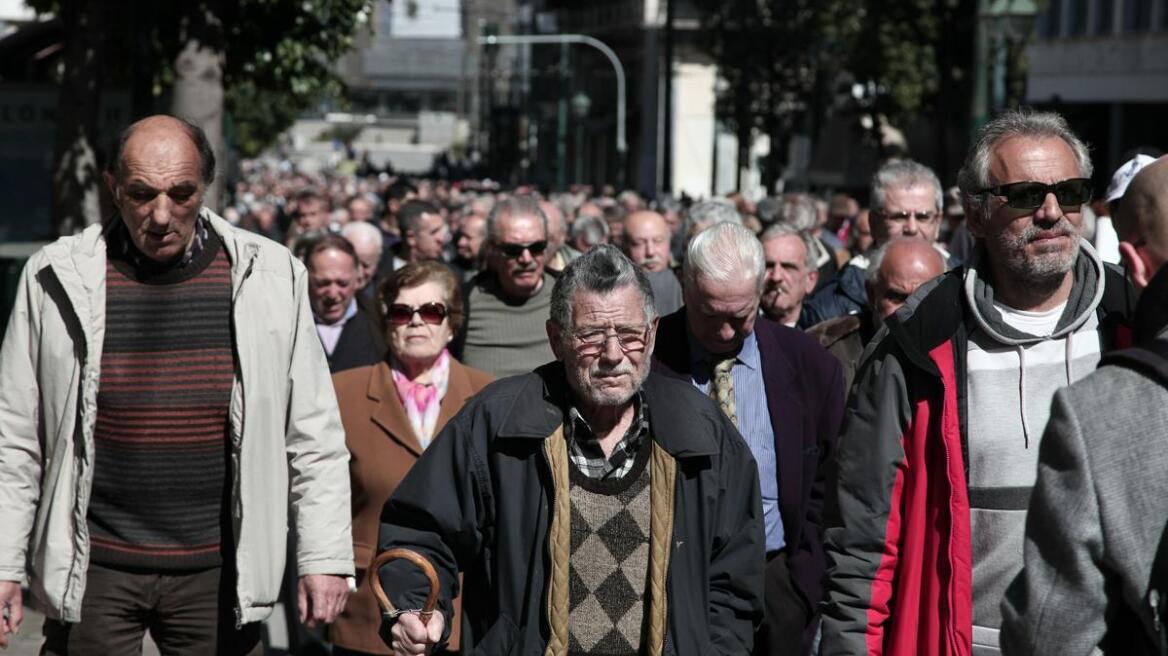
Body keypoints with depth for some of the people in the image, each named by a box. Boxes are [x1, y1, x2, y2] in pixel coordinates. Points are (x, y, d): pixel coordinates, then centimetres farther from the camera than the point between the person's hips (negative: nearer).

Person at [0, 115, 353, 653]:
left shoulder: (270, 277, 0)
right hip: (93, 570, 0)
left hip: (216, 570, 0)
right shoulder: (57, 279, -1)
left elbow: (313, 434, 3)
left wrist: (325, 557, -1)